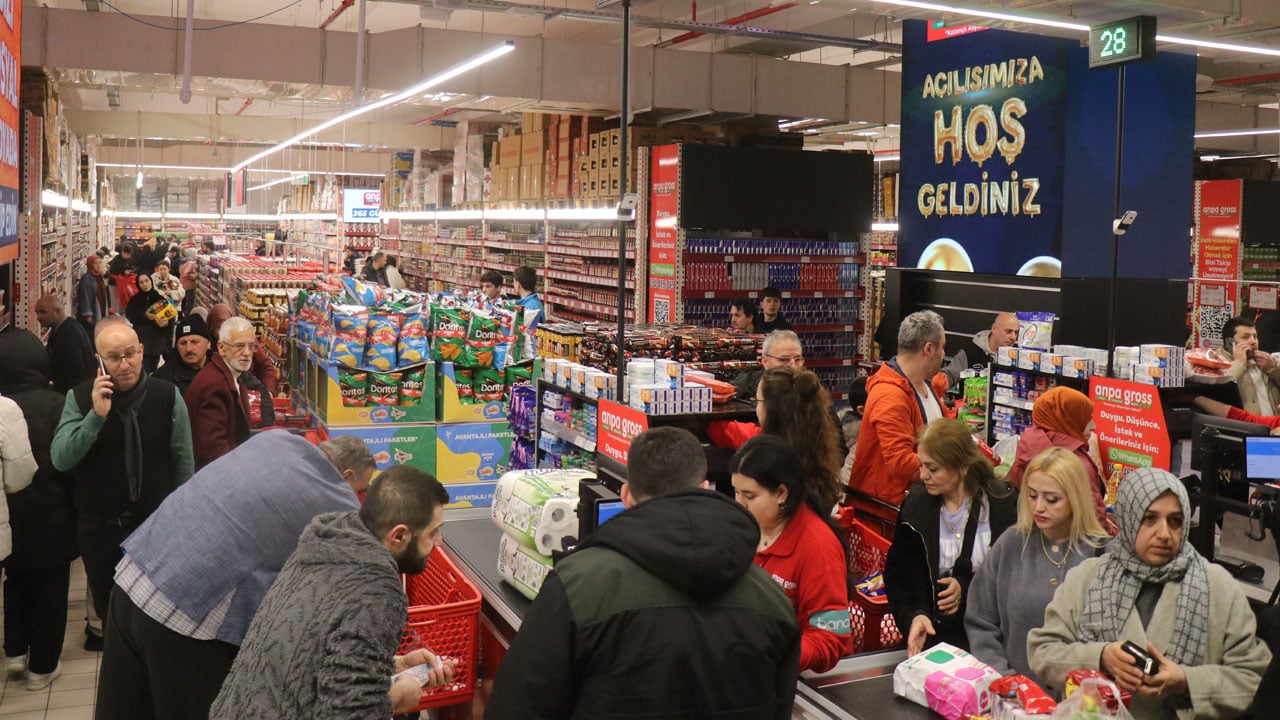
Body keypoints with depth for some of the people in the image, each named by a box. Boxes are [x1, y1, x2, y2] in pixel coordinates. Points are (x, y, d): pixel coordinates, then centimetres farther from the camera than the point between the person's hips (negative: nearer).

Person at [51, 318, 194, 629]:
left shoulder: (167, 395, -8)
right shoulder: (79, 398, -8)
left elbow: (183, 461, -1)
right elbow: (61, 460, -18)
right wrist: (96, 416, -29)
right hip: (99, 527, 1)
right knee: (106, 606, 17)